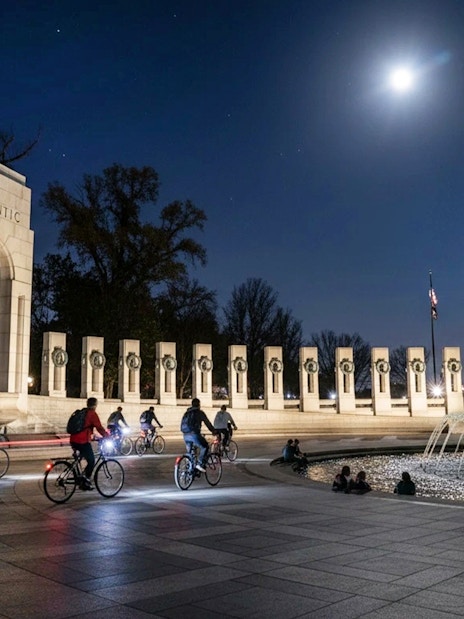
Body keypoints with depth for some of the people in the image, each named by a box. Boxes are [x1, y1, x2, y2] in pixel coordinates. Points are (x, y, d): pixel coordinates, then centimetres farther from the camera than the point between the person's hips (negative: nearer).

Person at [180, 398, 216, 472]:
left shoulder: (186, 413, 21)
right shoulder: (199, 412, 2)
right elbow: (207, 423, 6)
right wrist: (214, 431, 17)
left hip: (185, 435, 7)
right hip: (194, 434, -7)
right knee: (204, 447, 8)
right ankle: (200, 464, -5)